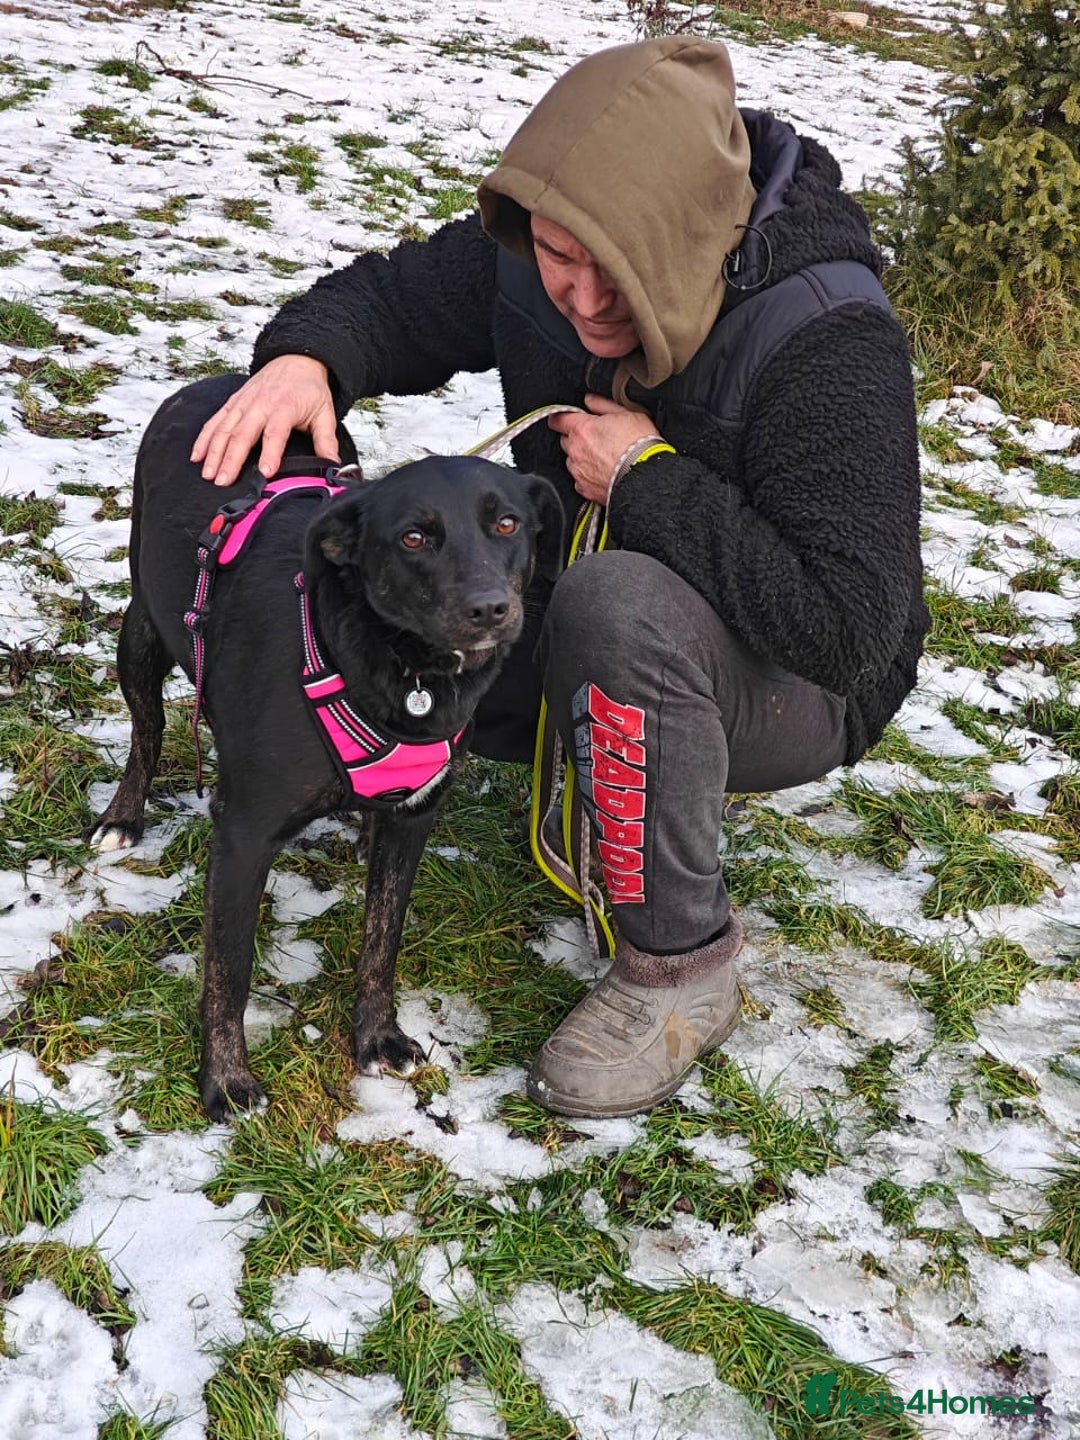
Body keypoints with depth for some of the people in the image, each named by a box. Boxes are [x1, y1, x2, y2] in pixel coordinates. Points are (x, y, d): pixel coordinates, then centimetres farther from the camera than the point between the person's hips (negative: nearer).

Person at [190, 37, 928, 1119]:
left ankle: (680, 965, -20)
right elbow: (390, 297, 2)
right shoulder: (531, 262, -13)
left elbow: (848, 624, -37)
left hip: (792, 686, -6)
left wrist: (645, 482, -31)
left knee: (615, 605, -40)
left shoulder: (826, 341, -32)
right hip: (585, 624, 7)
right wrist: (306, 355, -22)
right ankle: (591, 755, 14)